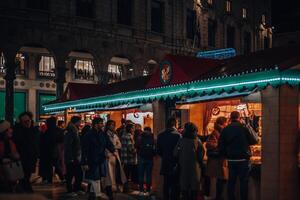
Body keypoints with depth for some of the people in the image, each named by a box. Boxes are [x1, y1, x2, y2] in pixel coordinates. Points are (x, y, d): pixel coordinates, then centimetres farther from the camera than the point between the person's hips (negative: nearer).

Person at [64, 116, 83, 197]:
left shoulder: (76, 132, 13)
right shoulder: (69, 133, -16)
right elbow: (67, 147, -20)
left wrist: (79, 156, 14)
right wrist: (70, 158, -21)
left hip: (77, 158, 9)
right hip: (71, 159, -9)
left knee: (79, 174, 12)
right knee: (70, 175, 2)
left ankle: (76, 189, 26)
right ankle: (69, 191, 13)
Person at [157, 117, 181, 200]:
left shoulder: (161, 135, 0)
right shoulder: (177, 135, -16)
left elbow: (158, 151, 6)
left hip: (165, 164, 5)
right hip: (175, 165, -5)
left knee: (166, 185, 14)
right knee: (175, 186, 2)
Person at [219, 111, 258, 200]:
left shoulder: (225, 130, 0)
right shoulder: (244, 128, -10)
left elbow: (221, 146, 1)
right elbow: (255, 140, -1)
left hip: (231, 159, 3)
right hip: (243, 159, -3)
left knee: (231, 181, 11)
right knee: (243, 181, 3)